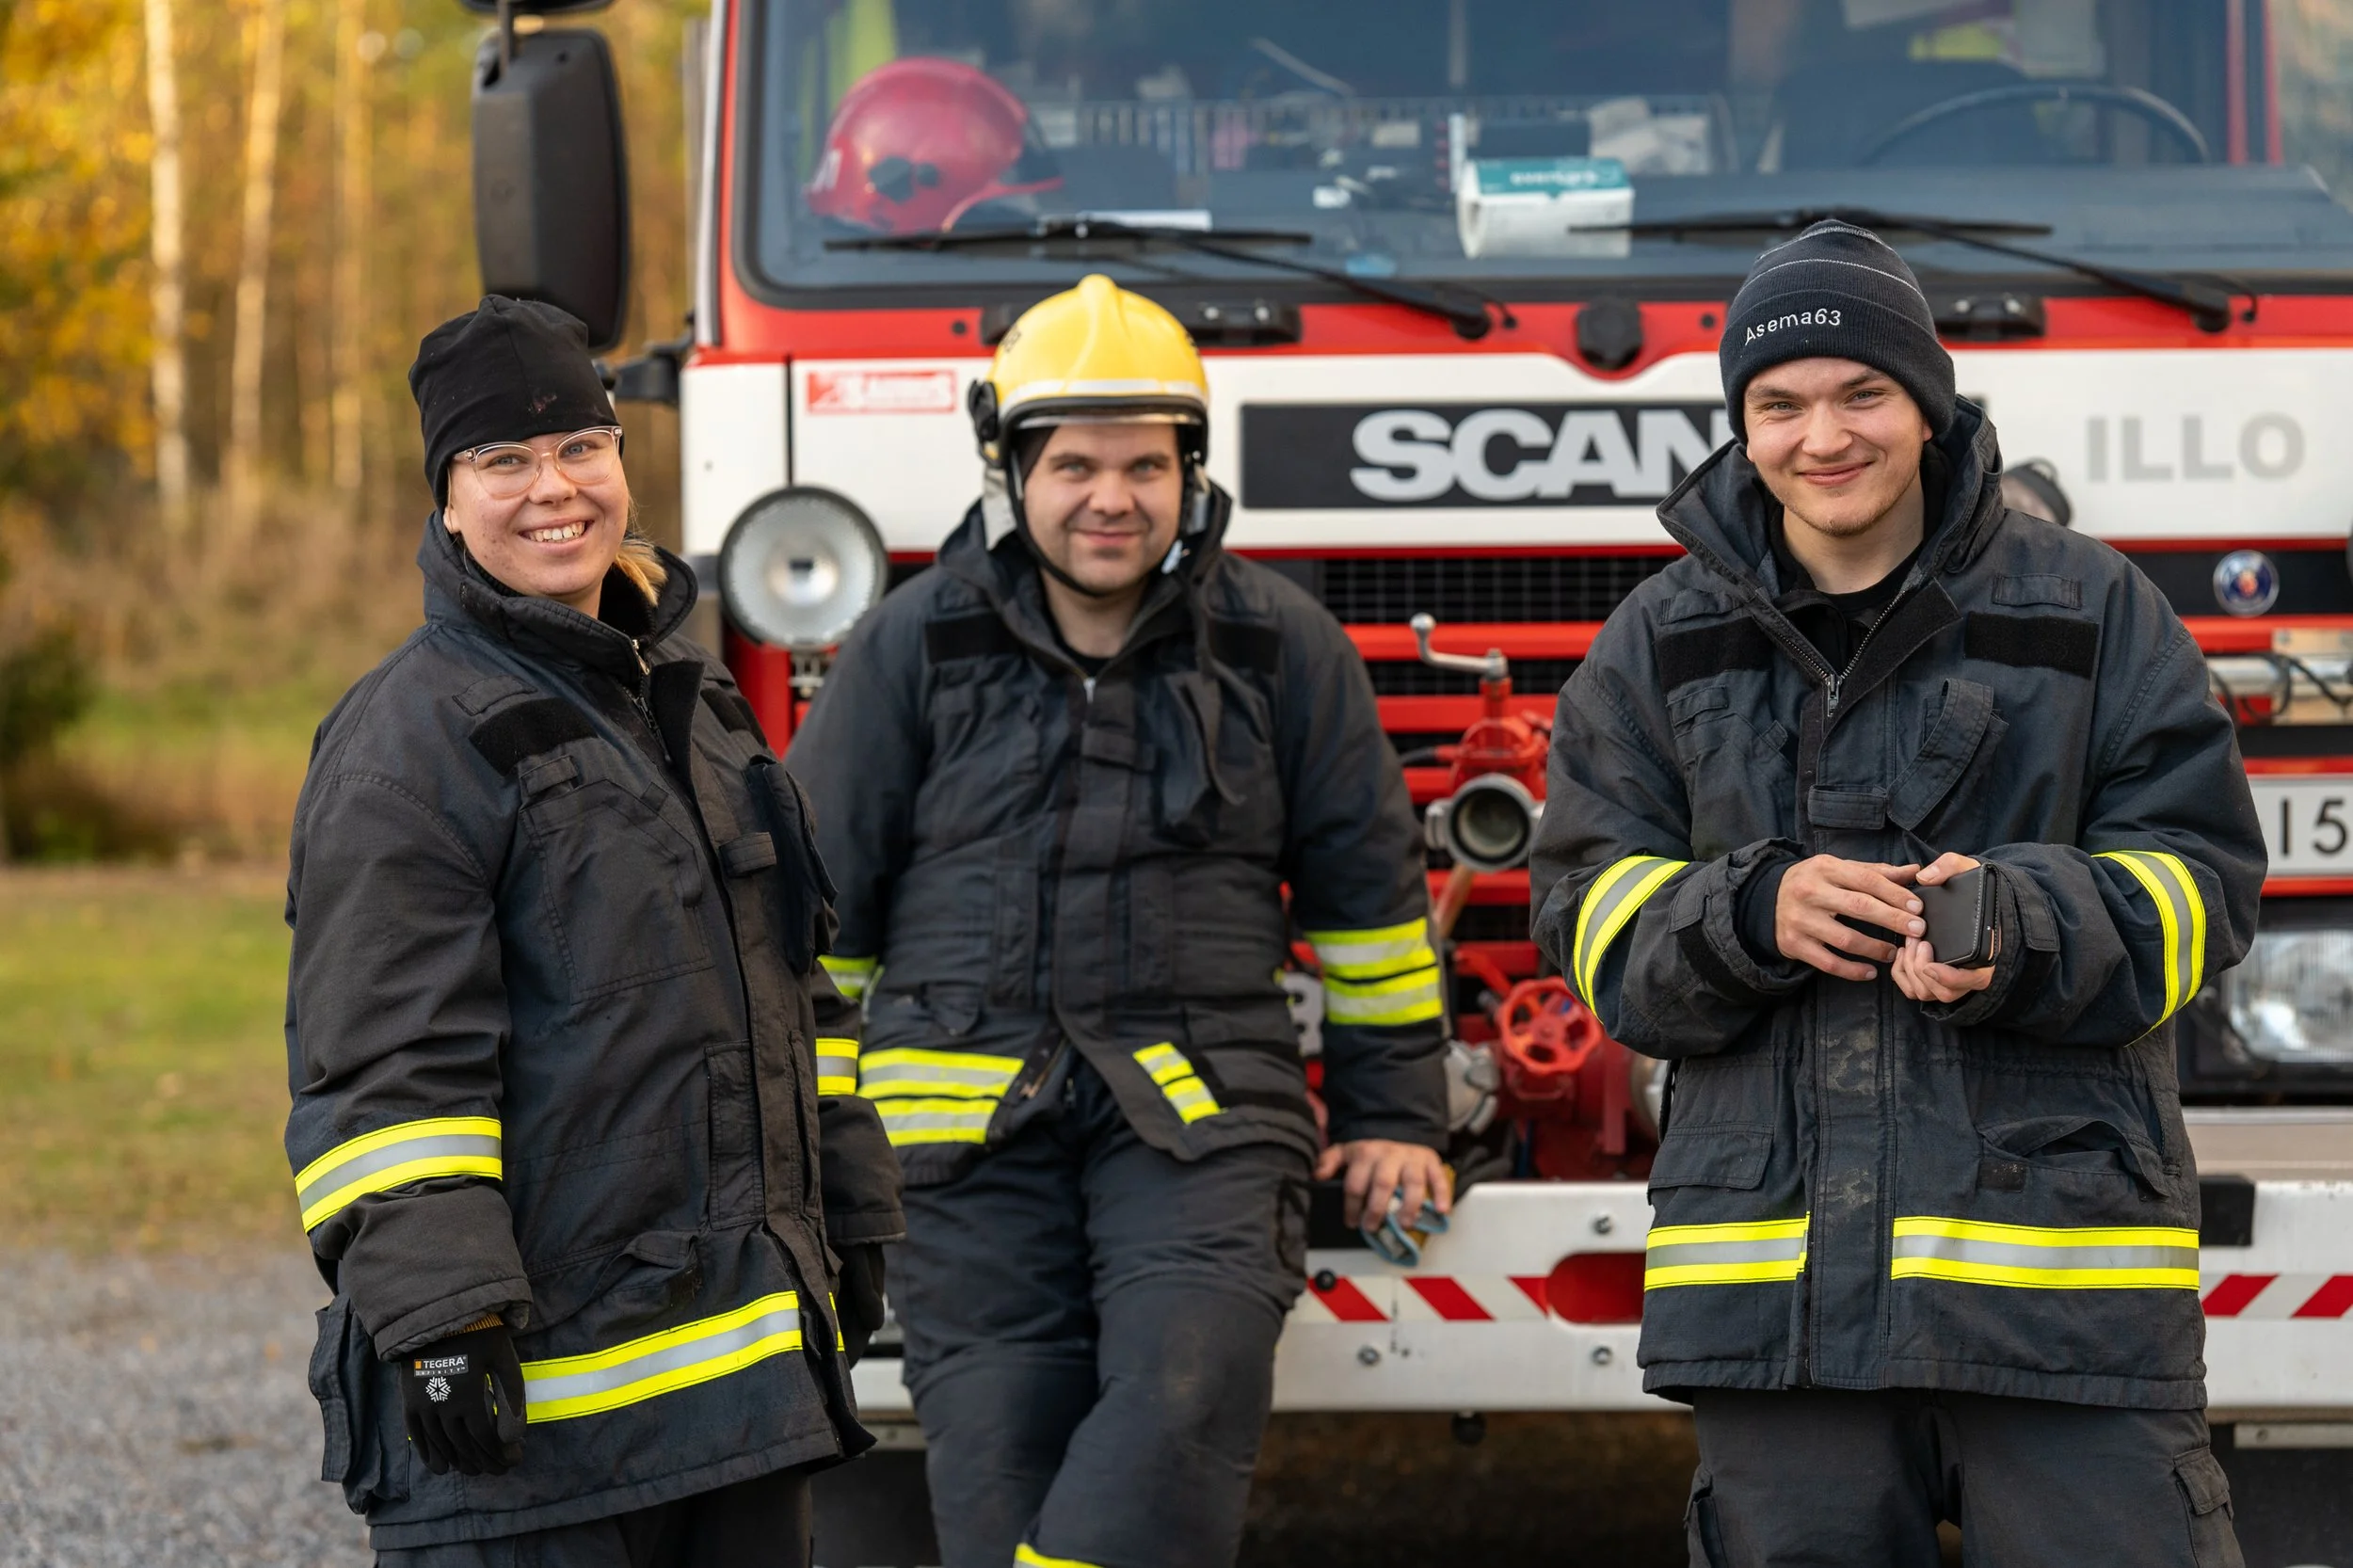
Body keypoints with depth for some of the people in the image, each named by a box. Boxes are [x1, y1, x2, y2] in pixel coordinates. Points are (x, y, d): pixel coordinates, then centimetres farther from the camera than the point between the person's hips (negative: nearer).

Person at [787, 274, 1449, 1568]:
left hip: (1201, 1114, 0)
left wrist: (1392, 1116, 17)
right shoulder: (912, 647, 7)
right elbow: (818, 895, 12)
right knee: (997, 1457, -8)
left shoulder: (1281, 648, 8)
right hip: (970, 1119, 0)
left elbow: (1367, 892, 16)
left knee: (1183, 1392, -24)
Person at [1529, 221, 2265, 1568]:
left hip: (2061, 1244, -2)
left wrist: (2021, 929, -19)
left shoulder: (2088, 608, 6)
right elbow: (1593, 916, 9)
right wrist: (1750, 915, -13)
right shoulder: (1664, 641, 12)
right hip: (1777, 1267, 2)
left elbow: (2199, 877, 1)